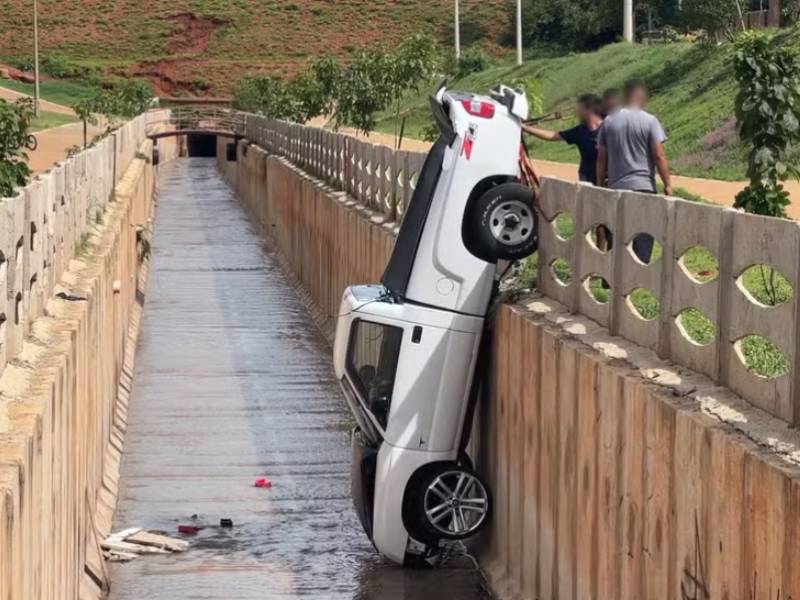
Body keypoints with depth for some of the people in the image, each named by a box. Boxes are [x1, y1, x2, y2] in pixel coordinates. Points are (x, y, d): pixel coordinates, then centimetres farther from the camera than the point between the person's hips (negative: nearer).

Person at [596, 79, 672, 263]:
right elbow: (659, 156, -9)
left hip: (615, 188, 4)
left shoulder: (609, 122, 5)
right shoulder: (649, 121, -6)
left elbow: (601, 158, 7)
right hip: (643, 186, -4)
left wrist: (600, 185, 16)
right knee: (643, 237, 0)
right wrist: (668, 184, -2)